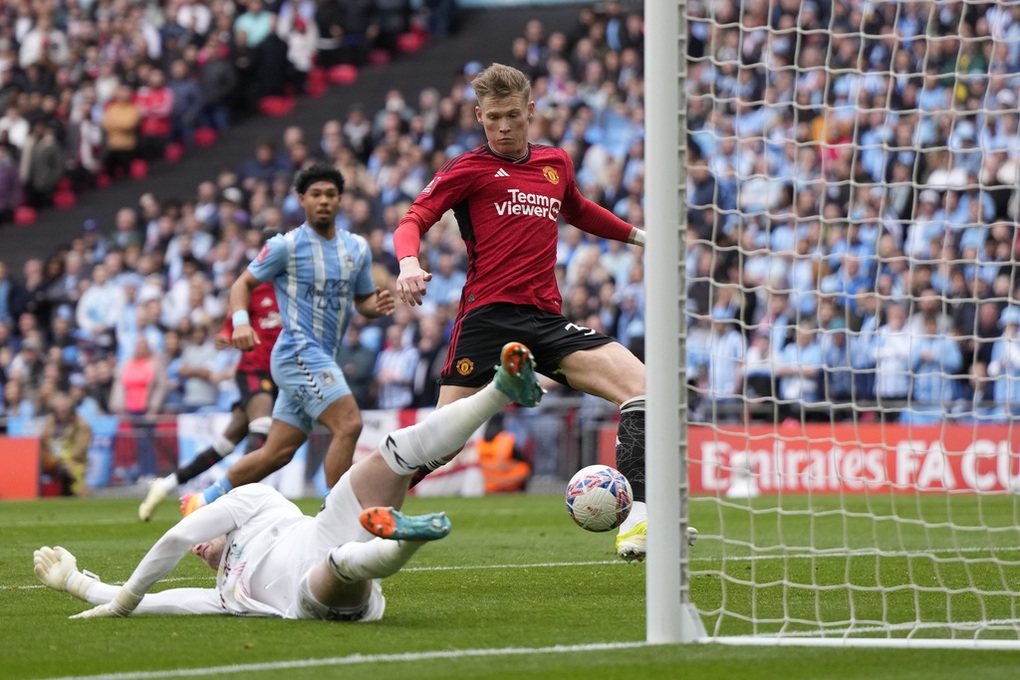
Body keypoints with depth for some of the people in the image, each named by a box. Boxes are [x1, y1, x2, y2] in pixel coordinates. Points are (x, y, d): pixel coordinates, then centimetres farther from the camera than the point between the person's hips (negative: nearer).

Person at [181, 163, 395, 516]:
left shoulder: (357, 248, 12)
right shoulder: (286, 246, -5)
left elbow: (362, 301, 20)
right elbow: (244, 282, 0)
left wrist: (378, 306, -4)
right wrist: (240, 321, -19)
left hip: (320, 360, 7)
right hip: (299, 352, -7)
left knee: (277, 453, 10)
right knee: (348, 424, -22)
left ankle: (205, 500, 24)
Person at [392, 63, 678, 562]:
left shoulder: (556, 163, 20)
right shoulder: (469, 169, 4)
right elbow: (414, 219, -5)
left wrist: (637, 234, 41)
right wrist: (409, 262, -26)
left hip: (546, 320, 5)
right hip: (487, 315, -5)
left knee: (640, 386, -15)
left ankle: (636, 518, -19)